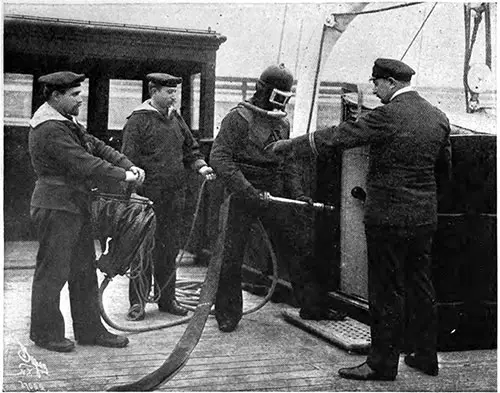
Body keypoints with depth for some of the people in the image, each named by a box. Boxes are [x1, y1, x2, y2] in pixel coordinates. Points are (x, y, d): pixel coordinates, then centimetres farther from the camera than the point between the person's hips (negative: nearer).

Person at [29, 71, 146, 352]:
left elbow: (96, 146, 11)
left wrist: (129, 165, -4)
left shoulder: (67, 122, 15)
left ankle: (90, 330, 23)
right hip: (56, 207, -10)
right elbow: (82, 163, -24)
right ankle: (45, 333, 15)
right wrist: (123, 176, -18)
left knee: (84, 270, 13)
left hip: (76, 206, 10)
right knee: (52, 271, 1)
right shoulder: (49, 129, -19)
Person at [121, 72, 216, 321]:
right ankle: (138, 302, 8)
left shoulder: (176, 119, 14)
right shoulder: (138, 120, -6)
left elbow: (190, 149, 21)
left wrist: (200, 166, 1)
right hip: (148, 195, -6)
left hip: (174, 195, 6)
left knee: (170, 248, 12)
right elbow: (128, 160, -10)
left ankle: (167, 298, 22)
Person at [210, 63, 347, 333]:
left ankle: (312, 307, 20)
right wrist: (246, 189, -23)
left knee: (299, 249, 7)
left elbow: (289, 161, 20)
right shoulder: (239, 118, -8)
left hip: (275, 196, 6)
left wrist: (298, 193, 5)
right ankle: (227, 315, 14)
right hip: (243, 196, -6)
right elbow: (219, 157, -16)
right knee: (232, 256, -2)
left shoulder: (282, 123, 14)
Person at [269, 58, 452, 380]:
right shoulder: (439, 117, 7)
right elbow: (445, 169, 15)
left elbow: (337, 137, -14)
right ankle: (426, 356, 27)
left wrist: (289, 145, -4)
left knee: (387, 290, 1)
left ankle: (383, 363, 11)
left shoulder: (388, 115, -15)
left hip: (389, 217, -7)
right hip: (425, 217, 8)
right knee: (420, 285, 16)